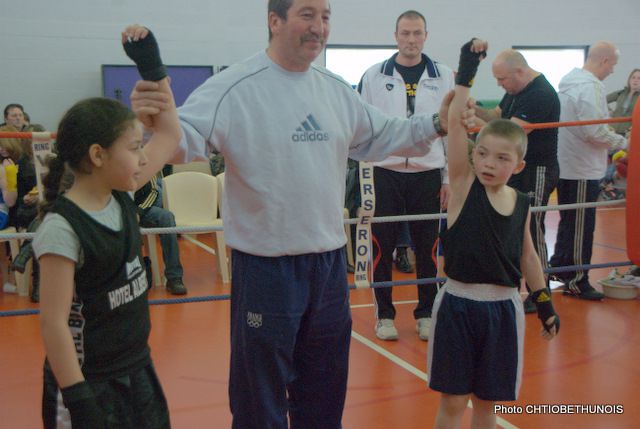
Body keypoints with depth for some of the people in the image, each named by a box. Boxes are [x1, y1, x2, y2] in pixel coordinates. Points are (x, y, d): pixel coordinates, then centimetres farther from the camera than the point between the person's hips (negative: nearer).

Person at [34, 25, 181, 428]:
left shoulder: (122, 198, -1)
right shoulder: (63, 226, -22)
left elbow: (169, 135, 9)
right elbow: (53, 322, -22)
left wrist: (151, 63, 5)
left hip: (138, 370, 8)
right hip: (90, 382, -7)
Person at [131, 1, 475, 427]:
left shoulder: (336, 89, 7)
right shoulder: (236, 87, -14)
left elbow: (380, 136, 18)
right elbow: (184, 137, -25)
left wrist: (437, 123, 8)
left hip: (331, 261, 6)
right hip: (266, 267, -6)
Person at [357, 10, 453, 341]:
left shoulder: (444, 77, 5)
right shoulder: (375, 75, 1)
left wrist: (450, 178, 2)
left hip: (428, 175, 1)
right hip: (386, 173, -1)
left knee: (427, 248, 8)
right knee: (383, 247, 5)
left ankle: (426, 313, 23)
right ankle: (384, 314, 19)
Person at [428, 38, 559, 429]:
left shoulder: (521, 204, 2)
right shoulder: (464, 185, -7)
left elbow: (527, 256, 14)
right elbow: (455, 121, -16)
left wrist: (545, 304, 15)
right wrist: (467, 71, -18)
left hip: (503, 309, 3)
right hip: (458, 305, -2)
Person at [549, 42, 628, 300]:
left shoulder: (569, 82, 11)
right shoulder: (590, 87, -19)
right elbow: (595, 132, -24)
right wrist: (623, 143, -10)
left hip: (564, 165, 10)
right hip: (583, 170, -10)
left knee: (568, 221, 21)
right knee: (581, 228, 0)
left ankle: (558, 267, 31)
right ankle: (576, 281, 8)